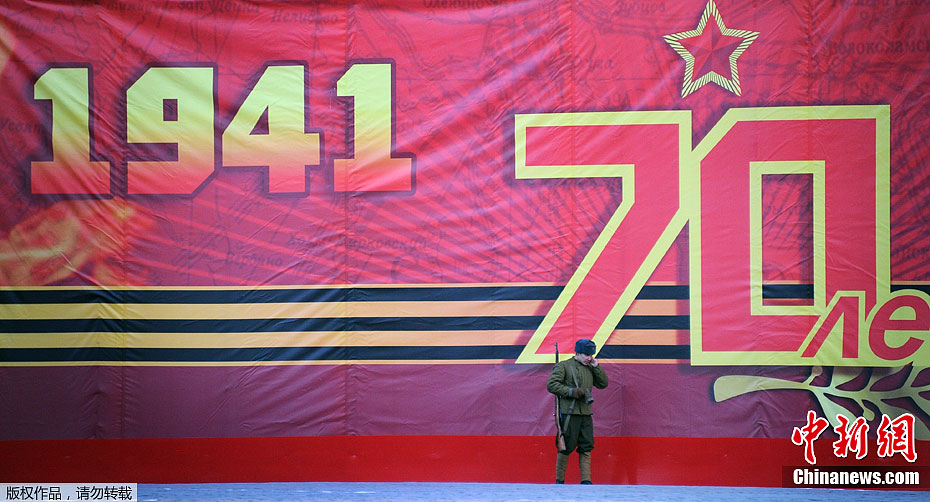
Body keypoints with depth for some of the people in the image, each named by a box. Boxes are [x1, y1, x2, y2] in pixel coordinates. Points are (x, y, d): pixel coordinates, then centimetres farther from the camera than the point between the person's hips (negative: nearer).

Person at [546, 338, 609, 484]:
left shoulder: (590, 368, 17)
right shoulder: (563, 366, -2)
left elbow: (603, 384, 17)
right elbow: (551, 385, -9)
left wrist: (596, 367, 6)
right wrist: (571, 391, -17)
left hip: (586, 414, 6)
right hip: (569, 413, -6)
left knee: (586, 447, 1)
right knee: (566, 447, -3)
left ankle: (586, 480, 3)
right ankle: (560, 480, 7)